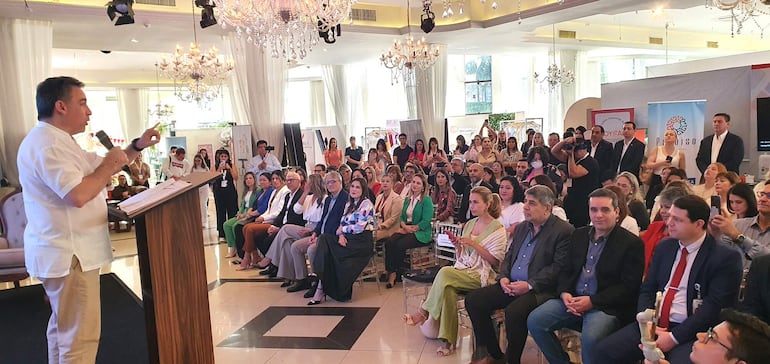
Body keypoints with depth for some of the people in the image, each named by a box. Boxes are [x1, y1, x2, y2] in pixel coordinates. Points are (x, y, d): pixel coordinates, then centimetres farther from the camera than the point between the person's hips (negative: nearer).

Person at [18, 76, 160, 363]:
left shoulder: (56, 141, 15)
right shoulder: (48, 145, -21)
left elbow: (98, 168, 22)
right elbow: (79, 195, -31)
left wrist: (137, 146, 12)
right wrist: (109, 166, -16)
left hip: (64, 251, 12)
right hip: (68, 254, -12)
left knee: (63, 328, 23)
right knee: (80, 335, -6)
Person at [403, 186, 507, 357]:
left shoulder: (497, 229, -1)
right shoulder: (469, 224, 18)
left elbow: (495, 261, -8)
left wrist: (474, 244, -15)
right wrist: (458, 245, -1)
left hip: (480, 275, -5)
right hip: (461, 270, 5)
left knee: (445, 273, -31)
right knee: (447, 288, -30)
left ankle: (424, 312, -14)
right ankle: (447, 341, -25)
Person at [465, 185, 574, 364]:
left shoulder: (564, 231, -7)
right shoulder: (522, 227, 18)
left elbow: (559, 267, -14)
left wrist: (529, 285, -20)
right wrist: (503, 277, 0)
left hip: (540, 289, -7)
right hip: (511, 285, 8)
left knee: (514, 311, -35)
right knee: (473, 300, -8)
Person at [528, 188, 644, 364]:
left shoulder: (631, 243, -4)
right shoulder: (579, 235, 13)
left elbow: (629, 287, -9)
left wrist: (592, 301, -18)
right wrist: (564, 293, -5)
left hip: (606, 305, -5)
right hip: (572, 299, 6)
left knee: (590, 338, -33)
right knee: (534, 321, -13)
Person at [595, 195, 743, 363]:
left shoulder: (725, 257, -5)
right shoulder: (664, 247, 12)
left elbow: (714, 306, -12)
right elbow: (647, 290, 11)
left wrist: (674, 337, -17)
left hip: (691, 332, -4)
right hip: (653, 324, 5)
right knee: (606, 350, -13)